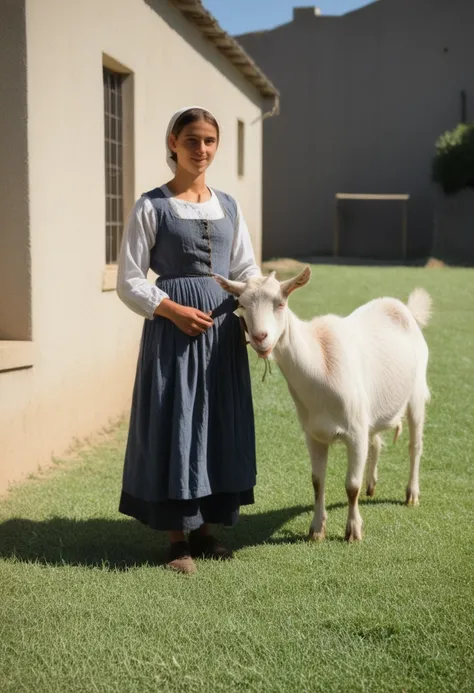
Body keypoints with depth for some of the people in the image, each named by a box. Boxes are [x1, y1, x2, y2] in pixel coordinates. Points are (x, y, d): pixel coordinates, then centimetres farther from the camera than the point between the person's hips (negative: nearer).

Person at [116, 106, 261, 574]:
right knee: (174, 423, -1)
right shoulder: (152, 206, -3)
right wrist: (173, 310, -17)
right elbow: (129, 281, -5)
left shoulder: (227, 206, 11)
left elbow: (246, 268, 14)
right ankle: (177, 538, 10)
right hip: (173, 326, -5)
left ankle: (204, 529, 21)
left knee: (219, 424, 7)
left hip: (223, 326, 5)